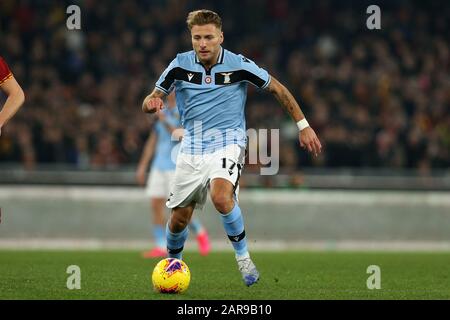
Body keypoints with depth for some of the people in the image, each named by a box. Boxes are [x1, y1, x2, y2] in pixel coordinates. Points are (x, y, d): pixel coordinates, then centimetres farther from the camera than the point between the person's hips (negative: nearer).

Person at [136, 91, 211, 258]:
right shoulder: (163, 112, 16)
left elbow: (181, 136, -18)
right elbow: (152, 141, 20)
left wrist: (165, 122, -26)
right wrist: (142, 166, 19)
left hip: (176, 167, -7)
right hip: (159, 165, 7)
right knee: (156, 205, -2)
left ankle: (200, 232, 15)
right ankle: (160, 247, 2)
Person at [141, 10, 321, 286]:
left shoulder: (239, 65, -9)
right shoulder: (180, 65, -3)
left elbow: (277, 89, 3)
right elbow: (151, 102, 4)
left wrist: (303, 125, 2)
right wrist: (151, 103, -22)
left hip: (227, 143, -3)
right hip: (192, 147, 3)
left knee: (221, 197, -32)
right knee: (179, 218, 5)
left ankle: (243, 257, -12)